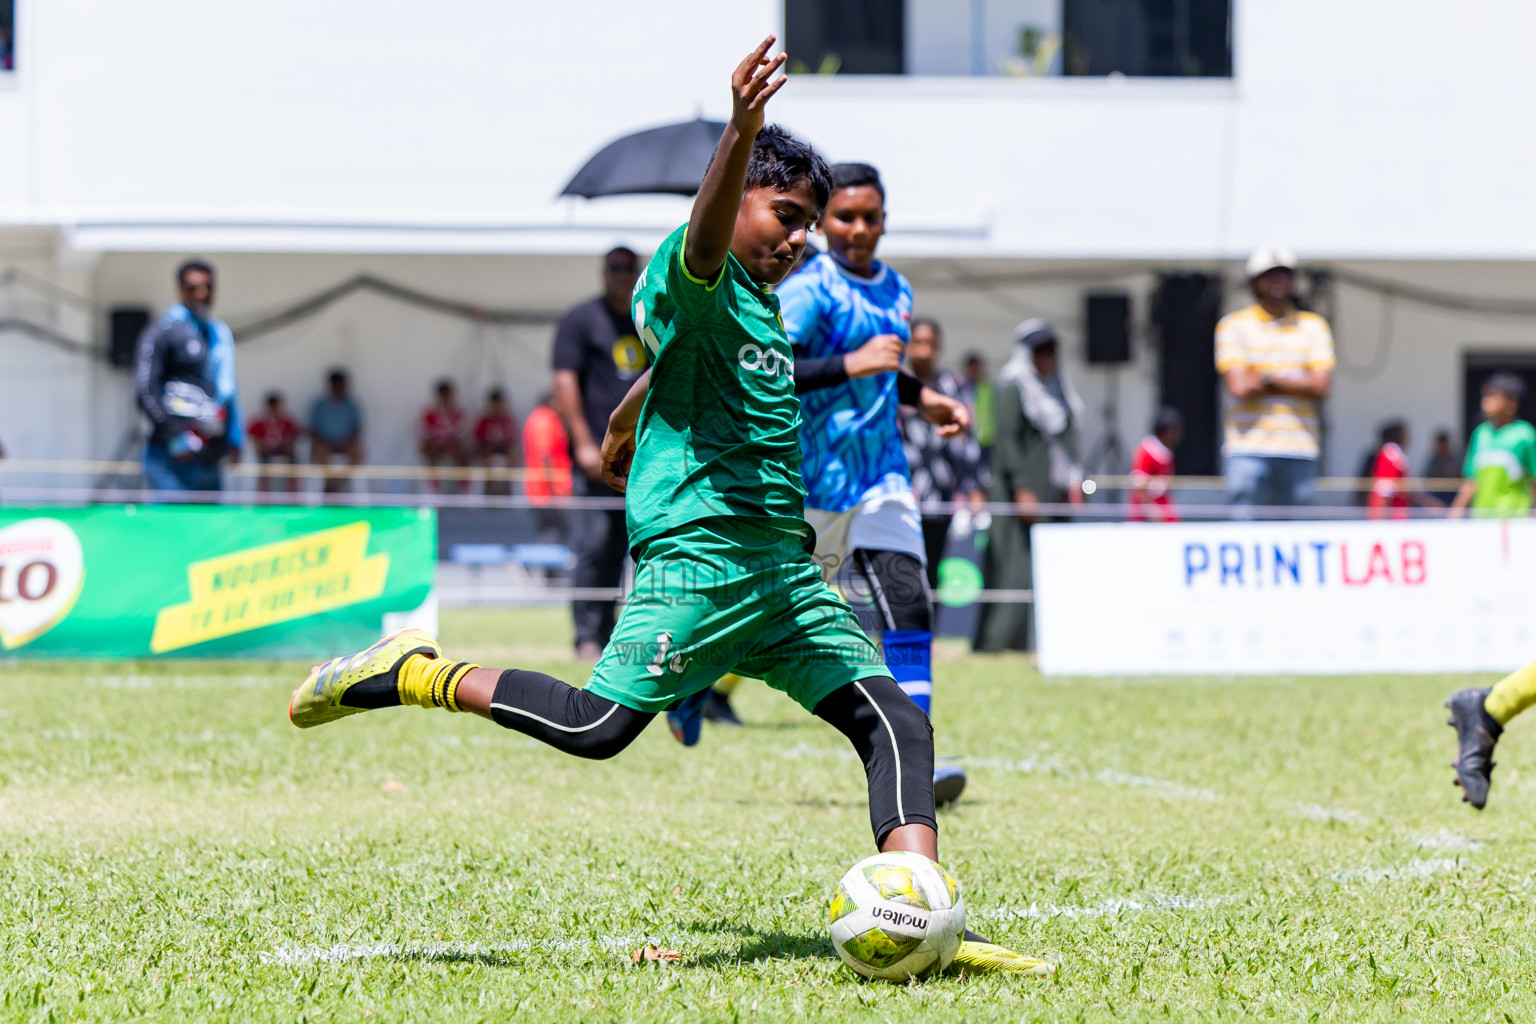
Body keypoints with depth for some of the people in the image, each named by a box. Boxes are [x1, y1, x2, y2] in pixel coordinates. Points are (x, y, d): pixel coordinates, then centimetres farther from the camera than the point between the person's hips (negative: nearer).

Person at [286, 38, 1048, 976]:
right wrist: (742, 131, -51)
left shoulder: (763, 306, 22)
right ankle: (410, 673, 2)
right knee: (599, 725, -17)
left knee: (897, 723, -4)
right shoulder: (698, 281, -6)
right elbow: (702, 241, -33)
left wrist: (622, 429, 60)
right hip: (699, 549, -9)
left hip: (784, 564, 9)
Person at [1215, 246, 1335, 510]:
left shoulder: (1315, 326, 11)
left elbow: (1320, 387, -1)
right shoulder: (1233, 325, 4)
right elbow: (1239, 386, -9)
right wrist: (1295, 384, 0)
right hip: (1247, 451, -3)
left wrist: (1268, 379, -5)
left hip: (1300, 451, 3)